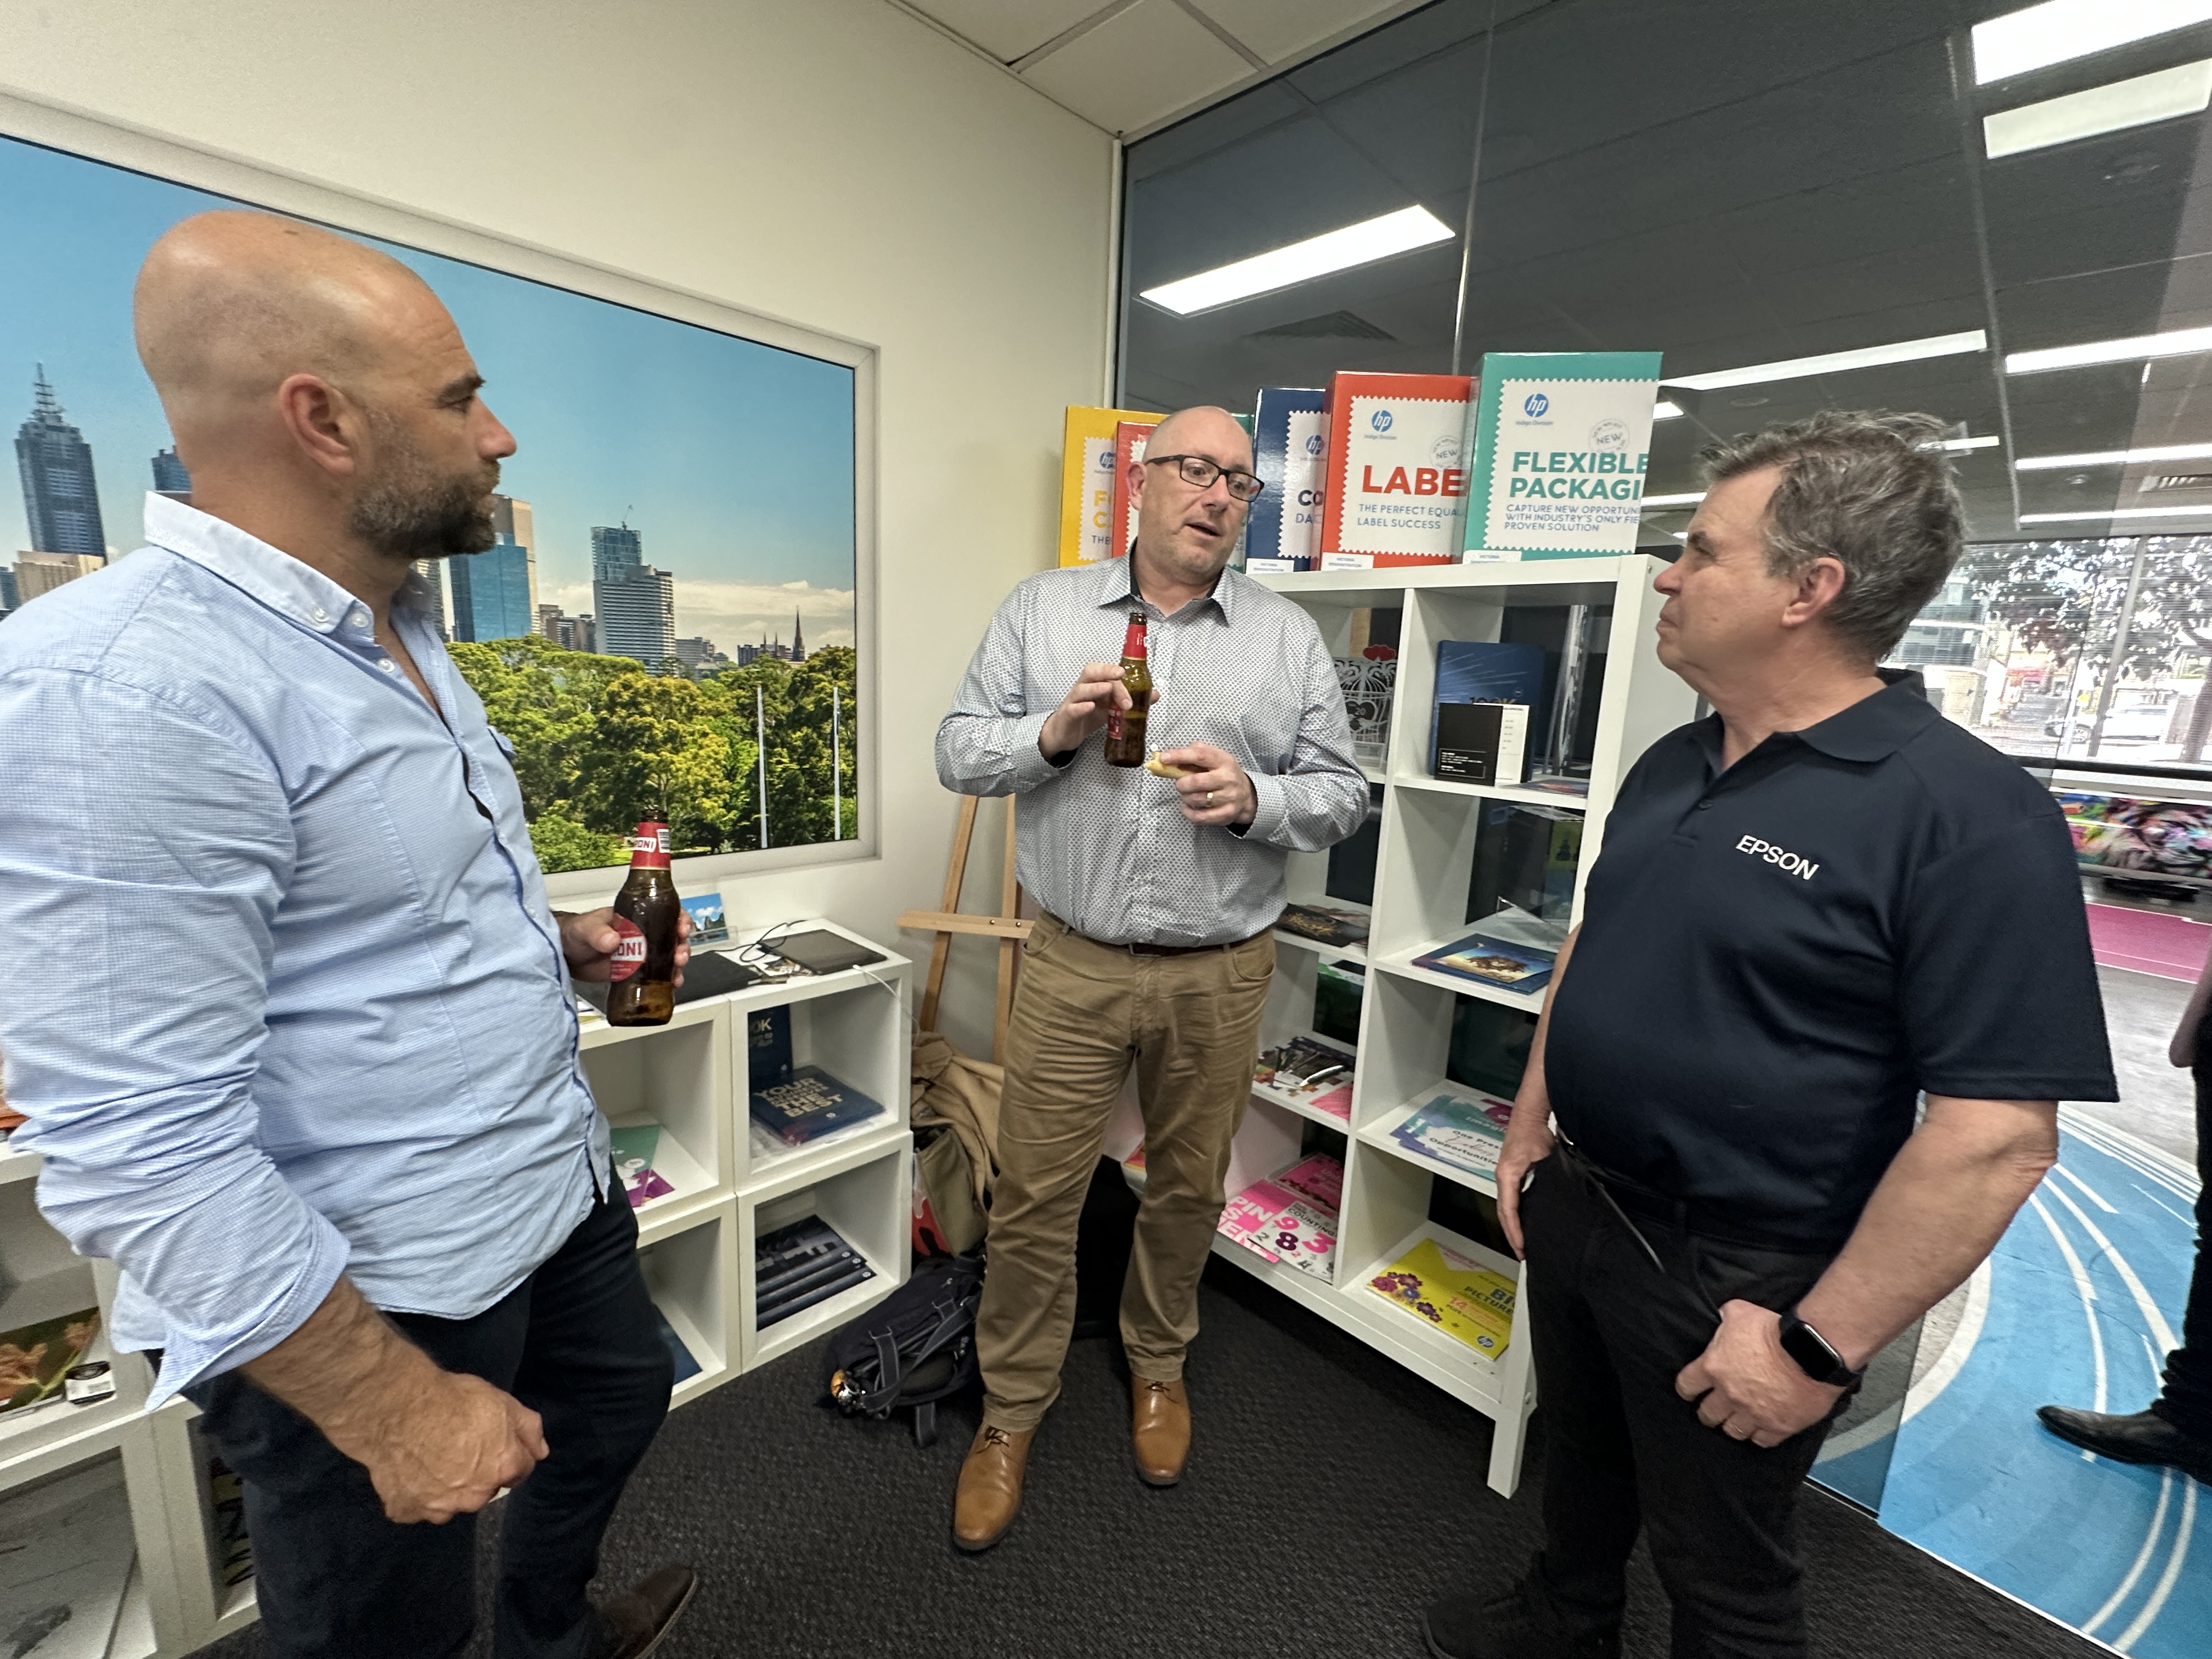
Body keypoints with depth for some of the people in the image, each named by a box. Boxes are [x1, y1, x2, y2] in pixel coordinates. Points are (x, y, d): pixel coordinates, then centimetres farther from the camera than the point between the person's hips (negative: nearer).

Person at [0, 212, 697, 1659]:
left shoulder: (401, 635, 5)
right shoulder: (124, 690, -26)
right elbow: (143, 1149, -26)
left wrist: (548, 938, 5)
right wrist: (395, 1411, -20)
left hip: (559, 1186, 9)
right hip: (369, 1302, -9)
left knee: (622, 1404, 31)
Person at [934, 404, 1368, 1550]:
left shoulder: (1289, 635, 4)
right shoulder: (1041, 609, 4)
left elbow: (1342, 794, 4)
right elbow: (959, 753, 3)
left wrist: (1253, 798, -17)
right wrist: (1053, 731, -16)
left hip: (1220, 974, 1)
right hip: (1071, 962, 0)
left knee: (1188, 1190, 18)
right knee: (1034, 1196, 9)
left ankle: (1157, 1363, 47)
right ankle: (1012, 1410, 35)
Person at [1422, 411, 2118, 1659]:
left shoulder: (1968, 815, -22)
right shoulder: (1670, 764, 2)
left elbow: (1998, 1135, -23)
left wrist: (1819, 1346, -19)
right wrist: (1531, 1126, 10)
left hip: (1733, 1276, -7)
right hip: (1576, 1205, 7)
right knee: (1579, 1462, 30)